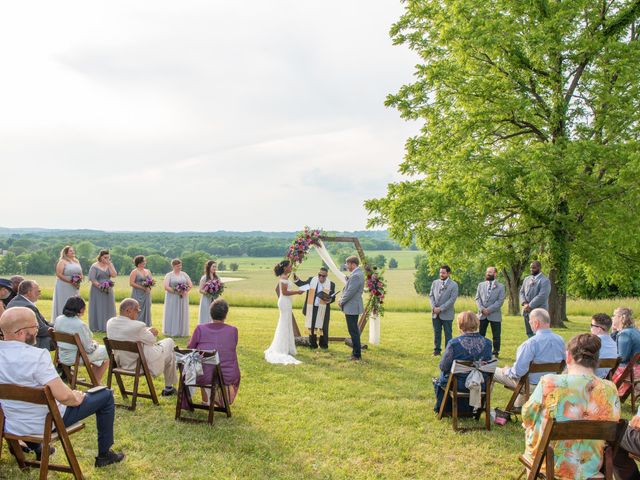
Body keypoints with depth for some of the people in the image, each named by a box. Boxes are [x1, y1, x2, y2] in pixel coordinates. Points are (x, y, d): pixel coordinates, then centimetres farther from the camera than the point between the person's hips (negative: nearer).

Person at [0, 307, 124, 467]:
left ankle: (36, 448, 48)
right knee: (106, 395, 7)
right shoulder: (36, 356, -29)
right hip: (44, 423, -7)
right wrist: (77, 398, -11)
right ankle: (104, 455, 18)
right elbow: (62, 396, -33)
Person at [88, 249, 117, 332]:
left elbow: (114, 275, -7)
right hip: (97, 291, -4)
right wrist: (100, 286, -20)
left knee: (108, 309, 5)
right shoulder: (95, 266, -4)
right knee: (98, 309, -1)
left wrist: (109, 264, -11)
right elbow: (92, 279, -10)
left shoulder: (110, 265, 8)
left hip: (108, 291, 4)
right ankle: (97, 327, 5)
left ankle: (107, 326, 11)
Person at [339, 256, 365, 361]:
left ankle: (357, 354, 2)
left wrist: (341, 302, -9)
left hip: (351, 308, -10)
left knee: (353, 331, -4)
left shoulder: (356, 275, -21)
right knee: (354, 331, 17)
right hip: (353, 307, 10)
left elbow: (350, 292, -22)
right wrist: (342, 299, 7)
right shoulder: (357, 273, 12)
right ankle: (356, 352, 26)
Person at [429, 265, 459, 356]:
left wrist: (441, 308, -17)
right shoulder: (435, 282, 8)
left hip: (446, 314, -4)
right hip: (435, 313, 4)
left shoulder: (453, 285, -6)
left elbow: (452, 299, -12)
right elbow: (431, 295, 7)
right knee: (436, 333, 10)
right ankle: (437, 350, 20)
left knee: (448, 334, 4)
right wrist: (434, 307, -8)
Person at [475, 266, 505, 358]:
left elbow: (500, 301, -8)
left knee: (496, 336, 4)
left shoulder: (500, 286, 1)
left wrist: (489, 309, -16)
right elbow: (477, 298, 5)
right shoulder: (481, 285, 12)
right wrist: (482, 309, -12)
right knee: (480, 335, 7)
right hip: (482, 314, 3)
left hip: (495, 315, -3)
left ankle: (496, 352, 15)